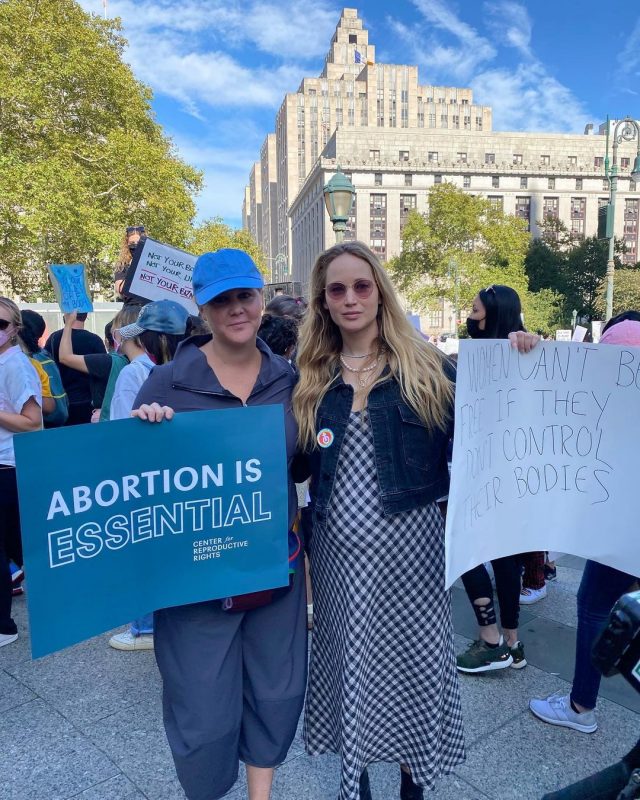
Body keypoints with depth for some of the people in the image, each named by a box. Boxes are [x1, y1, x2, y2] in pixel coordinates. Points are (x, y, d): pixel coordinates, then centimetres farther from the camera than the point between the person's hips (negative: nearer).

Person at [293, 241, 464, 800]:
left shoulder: (426, 368, -4)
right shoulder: (311, 378, 3)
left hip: (409, 545, -2)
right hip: (339, 550, 2)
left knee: (413, 664, 13)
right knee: (347, 665, 16)